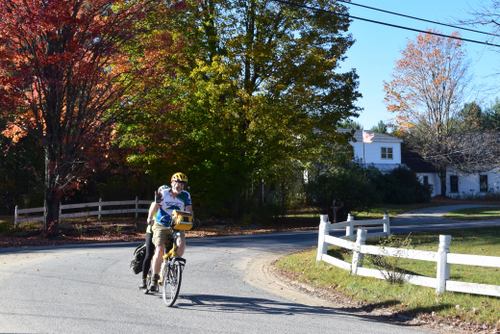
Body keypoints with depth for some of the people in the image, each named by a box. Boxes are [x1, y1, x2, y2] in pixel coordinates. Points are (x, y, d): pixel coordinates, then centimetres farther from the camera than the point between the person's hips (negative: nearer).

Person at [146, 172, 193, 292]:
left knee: (181, 244, -26)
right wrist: (150, 218, -31)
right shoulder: (163, 192, -5)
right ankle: (154, 279, -8)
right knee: (159, 249, -21)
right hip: (161, 226, -2)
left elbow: (189, 210, -8)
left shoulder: (185, 195, 0)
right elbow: (155, 206, -13)